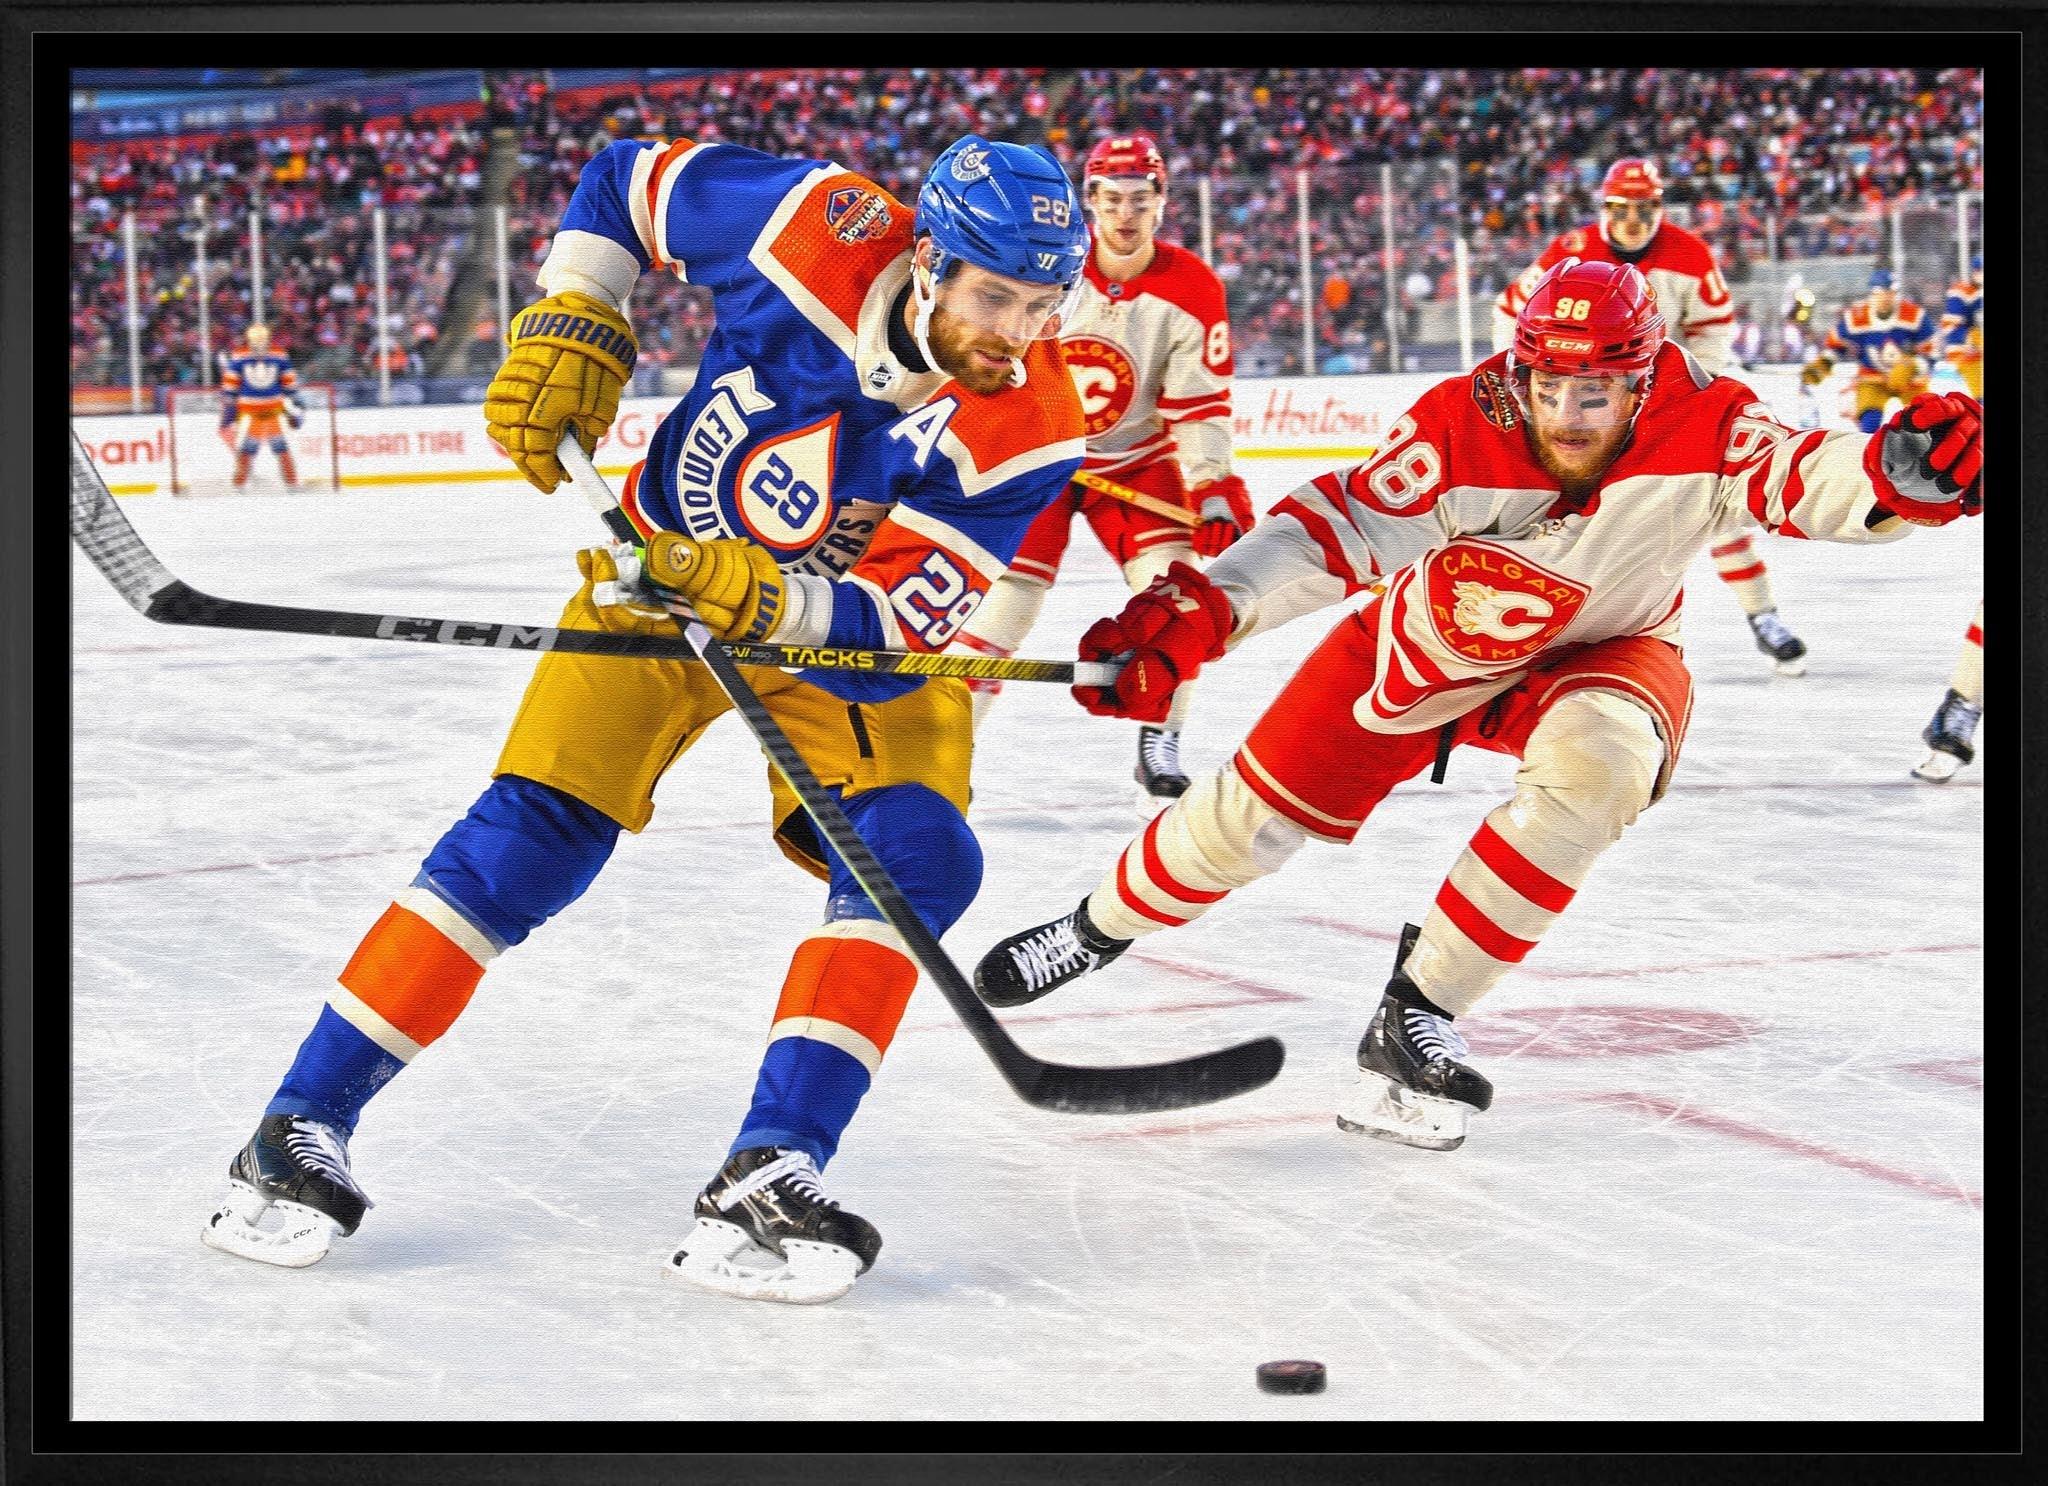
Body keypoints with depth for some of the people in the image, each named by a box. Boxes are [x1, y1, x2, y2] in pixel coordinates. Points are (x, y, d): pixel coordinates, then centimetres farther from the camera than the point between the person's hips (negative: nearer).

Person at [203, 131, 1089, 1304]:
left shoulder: (1031, 429, -25)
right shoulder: (819, 230, -26)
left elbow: (890, 625, -27)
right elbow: (622, 181, -6)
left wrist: (751, 596, -43)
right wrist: (567, 331, -16)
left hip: (855, 622, 1)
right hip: (664, 561, -1)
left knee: (916, 855, -22)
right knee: (531, 834, -12)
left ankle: (770, 1177, -21)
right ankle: (303, 1129, -3)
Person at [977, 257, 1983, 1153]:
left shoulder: (1701, 429, -30)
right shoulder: (1459, 429, -31)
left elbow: (1801, 475, -45)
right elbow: (1335, 530, -32)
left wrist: (1894, 471, -69)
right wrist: (1193, 613, -44)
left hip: (1599, 651, 0)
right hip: (1429, 638, 0)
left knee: (1597, 764, -33)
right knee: (1257, 812, 1)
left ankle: (1415, 1017, -21)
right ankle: (1096, 930, 33)